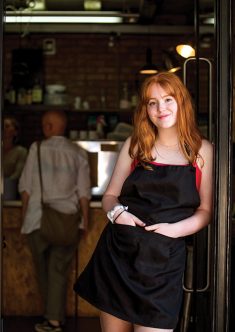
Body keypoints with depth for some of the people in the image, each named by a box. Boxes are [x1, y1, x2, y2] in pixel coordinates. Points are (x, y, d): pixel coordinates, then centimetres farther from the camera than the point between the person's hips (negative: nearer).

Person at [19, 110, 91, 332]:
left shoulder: (37, 149, -2)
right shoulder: (77, 153, 3)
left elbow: (26, 187, -2)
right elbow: (83, 192, 2)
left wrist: (24, 215, 8)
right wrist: (85, 220, 10)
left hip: (39, 219, -1)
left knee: (43, 270, 15)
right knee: (59, 271, 7)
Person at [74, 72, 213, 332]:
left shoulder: (203, 151, 5)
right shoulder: (135, 144, 9)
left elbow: (206, 210, 6)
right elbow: (110, 195, 13)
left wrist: (175, 229, -12)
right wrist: (116, 211, -10)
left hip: (164, 260, -1)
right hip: (118, 252, 2)